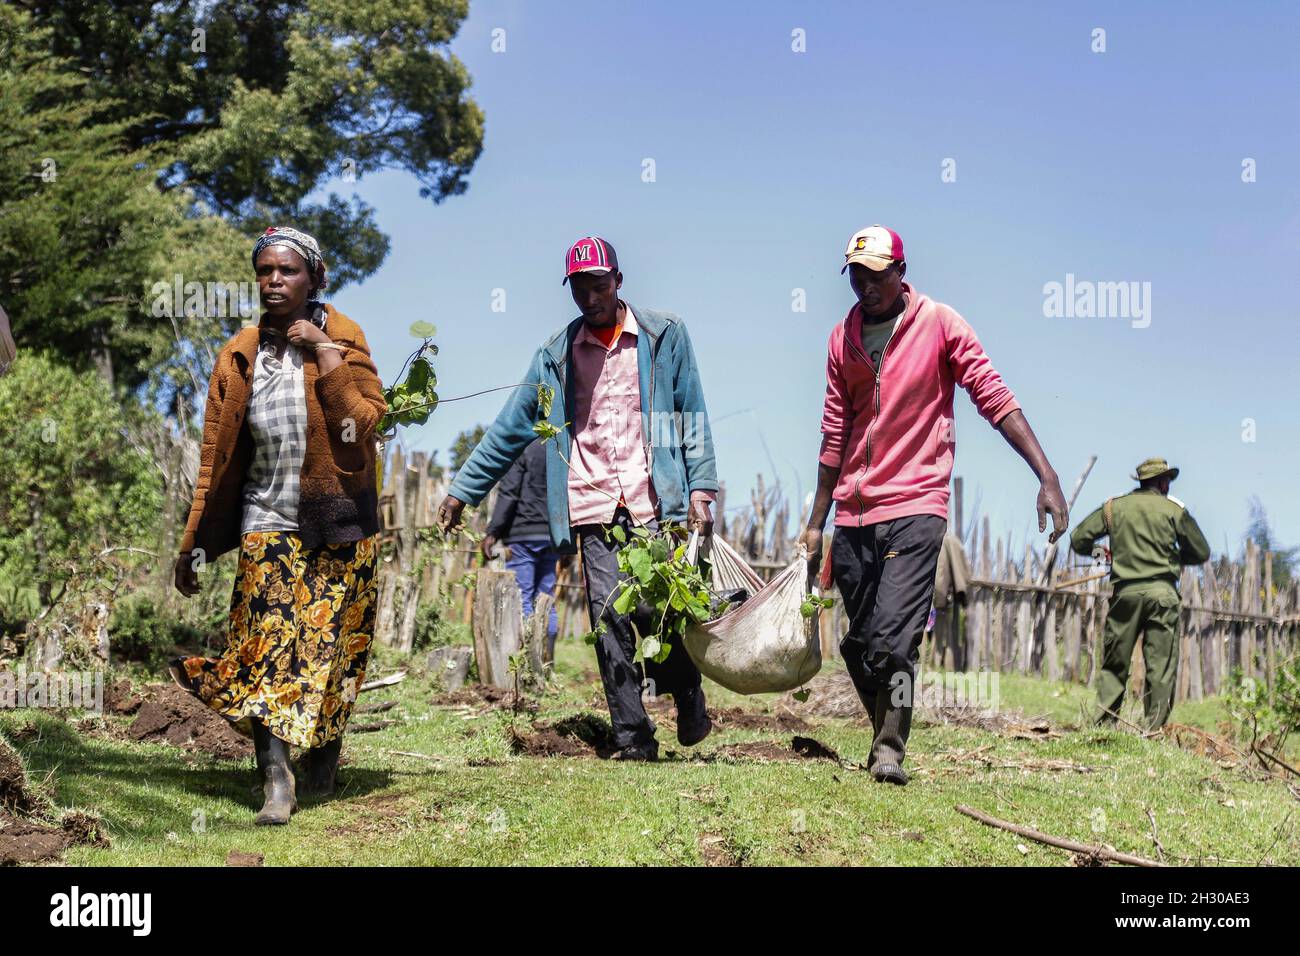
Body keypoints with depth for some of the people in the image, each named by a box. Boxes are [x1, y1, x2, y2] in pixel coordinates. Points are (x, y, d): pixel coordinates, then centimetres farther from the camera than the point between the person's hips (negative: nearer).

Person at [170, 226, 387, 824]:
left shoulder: (343, 337, -2)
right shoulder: (240, 355, 3)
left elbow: (365, 422, -16)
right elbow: (215, 457, 5)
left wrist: (325, 350, -17)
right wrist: (192, 545, 4)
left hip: (338, 522, -1)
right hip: (267, 520, 1)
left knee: (330, 642, 3)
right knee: (266, 641, -14)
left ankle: (324, 765, 20)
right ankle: (275, 776, -18)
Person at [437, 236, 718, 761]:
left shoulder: (664, 335, 7)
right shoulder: (557, 352, 13)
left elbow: (693, 416, 6)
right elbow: (510, 427, 16)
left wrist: (701, 489, -4)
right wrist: (462, 490, 14)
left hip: (655, 503, -2)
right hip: (591, 509, 2)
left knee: (659, 612, -8)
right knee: (609, 621, -5)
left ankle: (687, 693, 21)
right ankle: (633, 738, 0)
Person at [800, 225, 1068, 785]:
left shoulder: (939, 324, -3)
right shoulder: (843, 338, 11)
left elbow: (995, 400, -7)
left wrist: (1047, 477, -16)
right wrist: (815, 523, 17)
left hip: (915, 507, -5)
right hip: (853, 516, 5)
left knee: (892, 640, -17)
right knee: (858, 647, 7)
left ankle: (891, 751, -5)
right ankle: (886, 737, 25)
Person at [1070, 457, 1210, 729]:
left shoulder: (1113, 507, 8)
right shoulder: (1174, 510, 5)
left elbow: (1078, 540, 5)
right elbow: (1201, 553, 8)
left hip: (1125, 591, 2)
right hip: (1162, 592, -2)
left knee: (1114, 664, 10)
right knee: (1161, 667, 1)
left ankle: (1103, 725, 5)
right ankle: (1154, 729, -2)